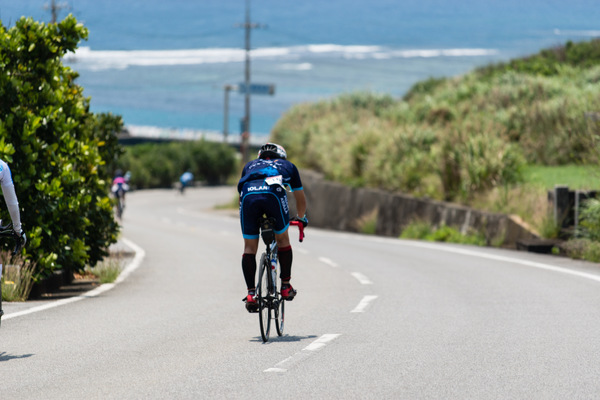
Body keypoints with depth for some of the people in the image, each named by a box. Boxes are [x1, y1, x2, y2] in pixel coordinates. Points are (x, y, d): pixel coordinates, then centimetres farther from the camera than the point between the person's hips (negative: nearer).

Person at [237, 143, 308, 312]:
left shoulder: (250, 165, 41)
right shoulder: (288, 166, 38)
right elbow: (300, 198, 48)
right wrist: (301, 218, 66)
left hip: (248, 193, 1)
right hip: (274, 193, -1)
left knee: (250, 247, 11)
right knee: (282, 239, 21)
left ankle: (251, 294, 2)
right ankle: (286, 287, 22)